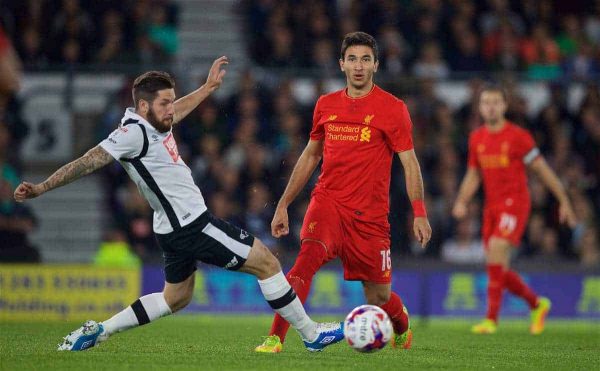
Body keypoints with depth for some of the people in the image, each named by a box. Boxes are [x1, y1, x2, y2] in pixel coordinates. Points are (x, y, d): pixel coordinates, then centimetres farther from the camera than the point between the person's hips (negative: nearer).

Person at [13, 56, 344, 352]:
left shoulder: (151, 123, 7)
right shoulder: (133, 133, -20)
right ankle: (311, 335, 4)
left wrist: (207, 88, 38)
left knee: (176, 298, 25)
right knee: (266, 263, -4)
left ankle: (96, 331, 21)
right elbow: (87, 163, -22)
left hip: (179, 227, 11)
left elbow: (176, 112, 31)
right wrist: (41, 188, -25)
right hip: (191, 226, -11)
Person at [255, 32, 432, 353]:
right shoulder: (326, 105, 9)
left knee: (379, 298, 6)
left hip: (369, 214, -2)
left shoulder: (392, 108, -2)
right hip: (327, 202, 2)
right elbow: (310, 156, 20)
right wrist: (283, 205, 18)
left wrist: (419, 212, -12)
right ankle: (275, 339, -32)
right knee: (308, 256, -29)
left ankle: (403, 327, 42)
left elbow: (409, 162, -2)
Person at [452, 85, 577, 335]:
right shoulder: (476, 139, 10)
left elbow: (542, 169, -1)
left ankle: (491, 319, -23)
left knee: (496, 251, -24)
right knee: (499, 270, 6)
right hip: (491, 207, 6)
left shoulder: (518, 136, -7)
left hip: (514, 203, -6)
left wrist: (564, 201, 1)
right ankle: (537, 304, 30)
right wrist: (462, 202, 3)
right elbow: (473, 175, 20)